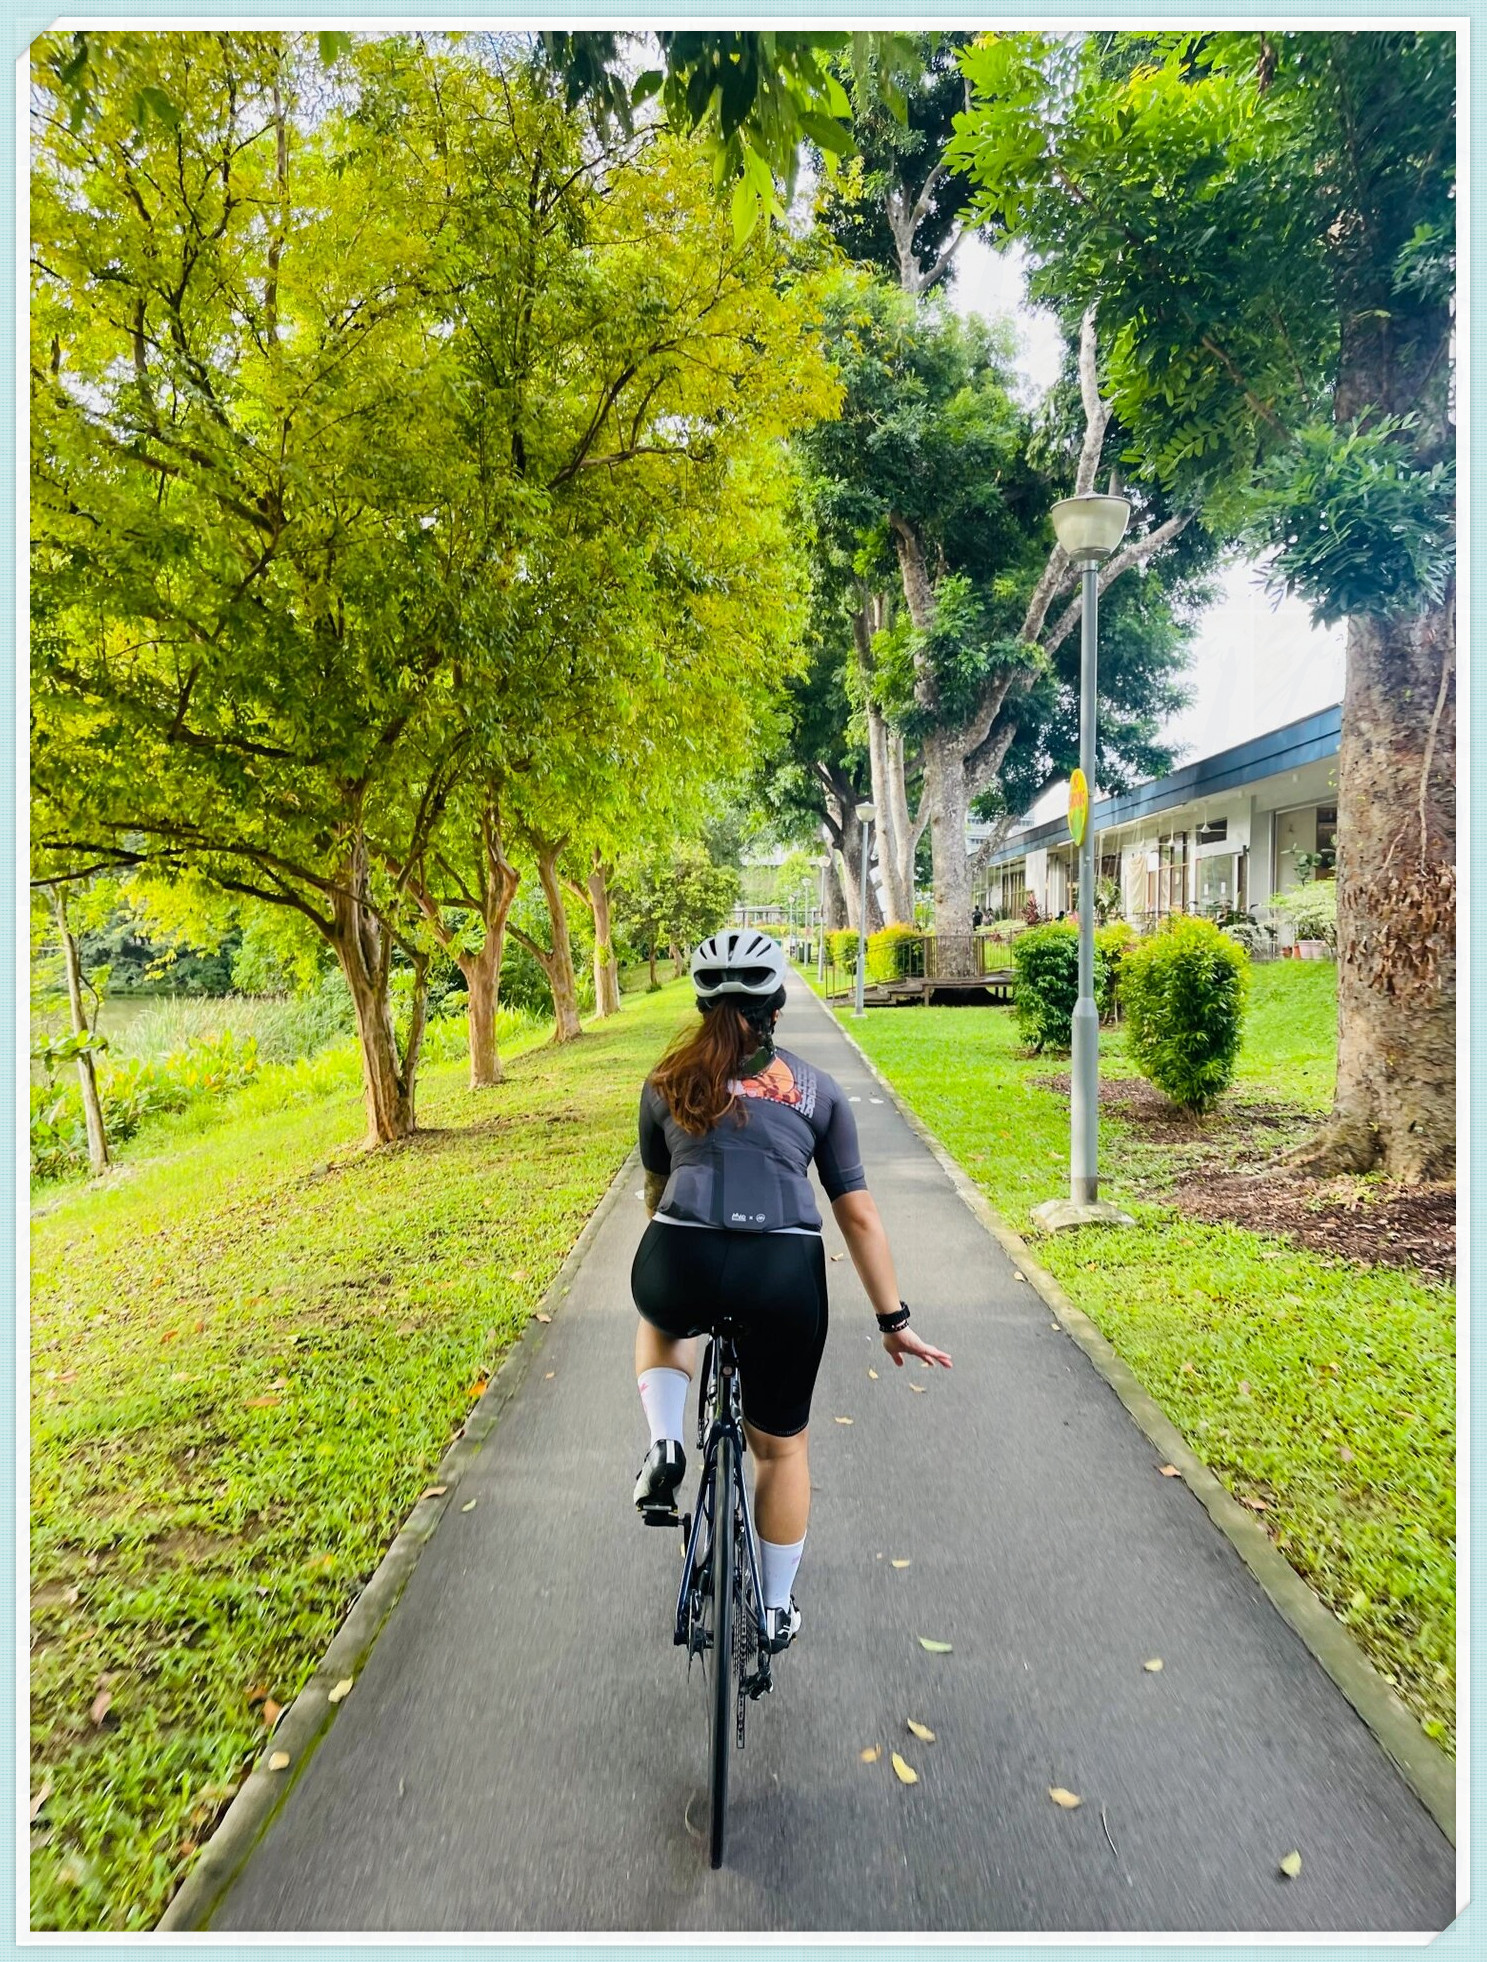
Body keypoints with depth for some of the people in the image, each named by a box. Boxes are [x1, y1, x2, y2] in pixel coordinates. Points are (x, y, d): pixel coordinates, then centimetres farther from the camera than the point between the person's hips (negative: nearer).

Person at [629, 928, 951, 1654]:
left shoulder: (668, 1078, 16)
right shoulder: (815, 1088, 14)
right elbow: (858, 1216, 13)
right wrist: (894, 1321, 20)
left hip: (679, 1266, 0)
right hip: (784, 1274, 0)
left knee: (662, 1322, 39)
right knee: (781, 1444, 26)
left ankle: (664, 1446, 17)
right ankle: (776, 1611, 41)